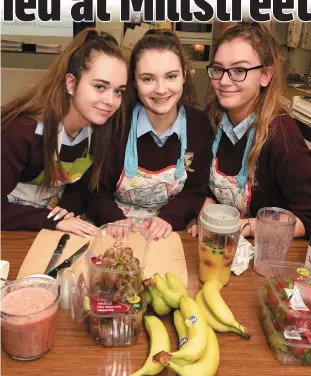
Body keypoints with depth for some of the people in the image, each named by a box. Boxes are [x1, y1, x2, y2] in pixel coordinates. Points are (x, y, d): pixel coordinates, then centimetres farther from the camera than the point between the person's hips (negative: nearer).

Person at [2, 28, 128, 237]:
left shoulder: (102, 128, -11)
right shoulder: (24, 132, -27)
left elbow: (83, 185, 2)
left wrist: (68, 210, -15)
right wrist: (54, 221, -27)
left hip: (54, 218, 4)